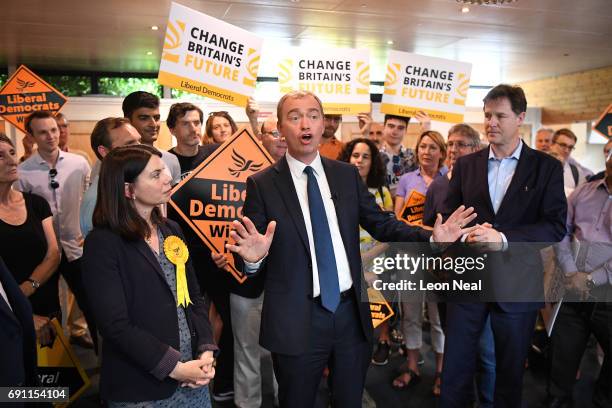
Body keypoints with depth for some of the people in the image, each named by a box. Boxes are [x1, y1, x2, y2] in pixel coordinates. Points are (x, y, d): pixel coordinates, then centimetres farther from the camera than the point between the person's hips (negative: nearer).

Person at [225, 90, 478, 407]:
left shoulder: (347, 174, 3)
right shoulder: (262, 184, -8)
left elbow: (381, 224, 6)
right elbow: (251, 260, -7)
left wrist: (432, 238, -6)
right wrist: (253, 258, -29)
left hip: (351, 312, 4)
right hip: (297, 319, -3)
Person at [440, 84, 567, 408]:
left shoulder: (546, 167, -1)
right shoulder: (465, 165, 6)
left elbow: (555, 226, -8)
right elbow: (448, 215, 7)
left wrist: (503, 238, -21)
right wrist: (465, 234, -14)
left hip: (516, 283, -1)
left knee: (511, 369, 15)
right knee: (456, 366, 9)